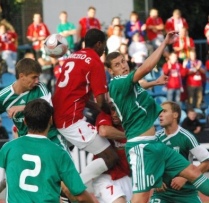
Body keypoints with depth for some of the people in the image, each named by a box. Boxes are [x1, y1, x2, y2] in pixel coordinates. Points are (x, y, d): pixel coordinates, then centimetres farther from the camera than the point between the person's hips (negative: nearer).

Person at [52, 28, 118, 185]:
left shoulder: (73, 57, 17)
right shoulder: (95, 62, -8)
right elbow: (100, 100, -13)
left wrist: (97, 107, 19)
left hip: (58, 116, 9)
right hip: (72, 119, -9)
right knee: (110, 157, -6)